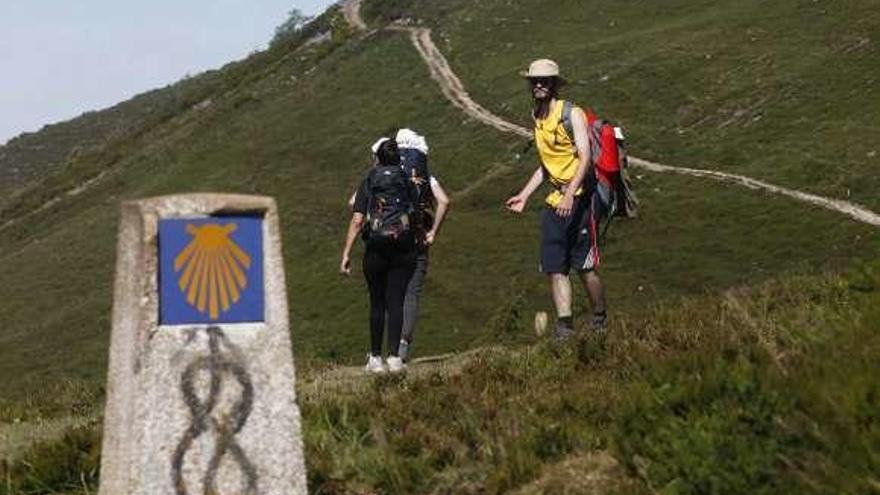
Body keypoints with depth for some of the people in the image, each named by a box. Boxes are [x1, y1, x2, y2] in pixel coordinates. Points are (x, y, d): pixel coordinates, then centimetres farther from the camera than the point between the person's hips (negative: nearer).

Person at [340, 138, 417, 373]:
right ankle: (394, 357, -4)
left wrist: (346, 254, -3)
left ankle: (375, 358, 13)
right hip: (404, 249, 1)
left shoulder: (368, 182, 3)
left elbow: (357, 221, -3)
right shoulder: (408, 182, 9)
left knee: (377, 303, 9)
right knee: (396, 303, 2)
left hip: (375, 250, -1)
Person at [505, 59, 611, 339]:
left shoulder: (572, 114, -8)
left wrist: (570, 194, -29)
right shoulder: (537, 117, 15)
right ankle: (564, 325, -1)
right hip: (555, 200, 7)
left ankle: (600, 323, 10)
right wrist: (524, 195, 21)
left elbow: (585, 157, -18)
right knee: (554, 268, -1)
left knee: (585, 267, -6)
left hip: (580, 198, -7)